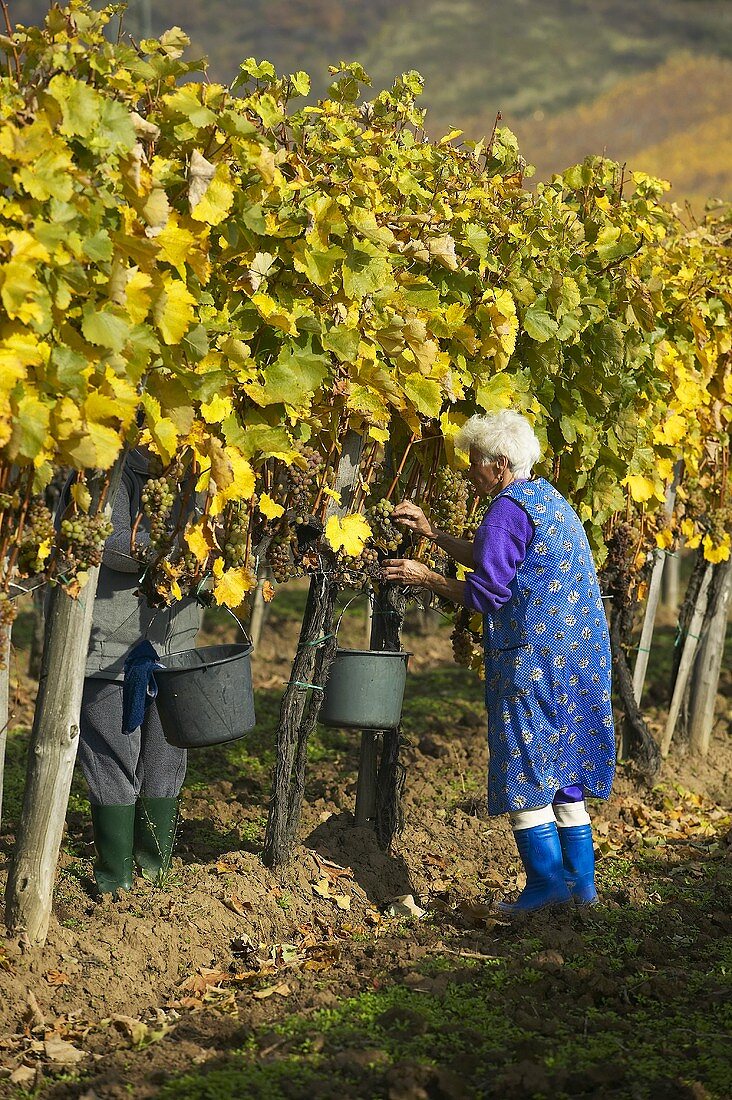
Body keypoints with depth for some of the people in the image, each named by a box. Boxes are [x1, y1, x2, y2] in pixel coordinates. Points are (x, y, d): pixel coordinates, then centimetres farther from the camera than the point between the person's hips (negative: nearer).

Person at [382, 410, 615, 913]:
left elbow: (486, 591, -15)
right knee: (563, 770, 13)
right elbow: (494, 560, 25)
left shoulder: (508, 509, -13)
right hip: (579, 657, 10)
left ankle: (547, 882, -2)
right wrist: (433, 533, 23)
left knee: (524, 771, -2)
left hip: (533, 658, -10)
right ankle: (581, 881, 15)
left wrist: (425, 577, -4)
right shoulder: (549, 499, 17)